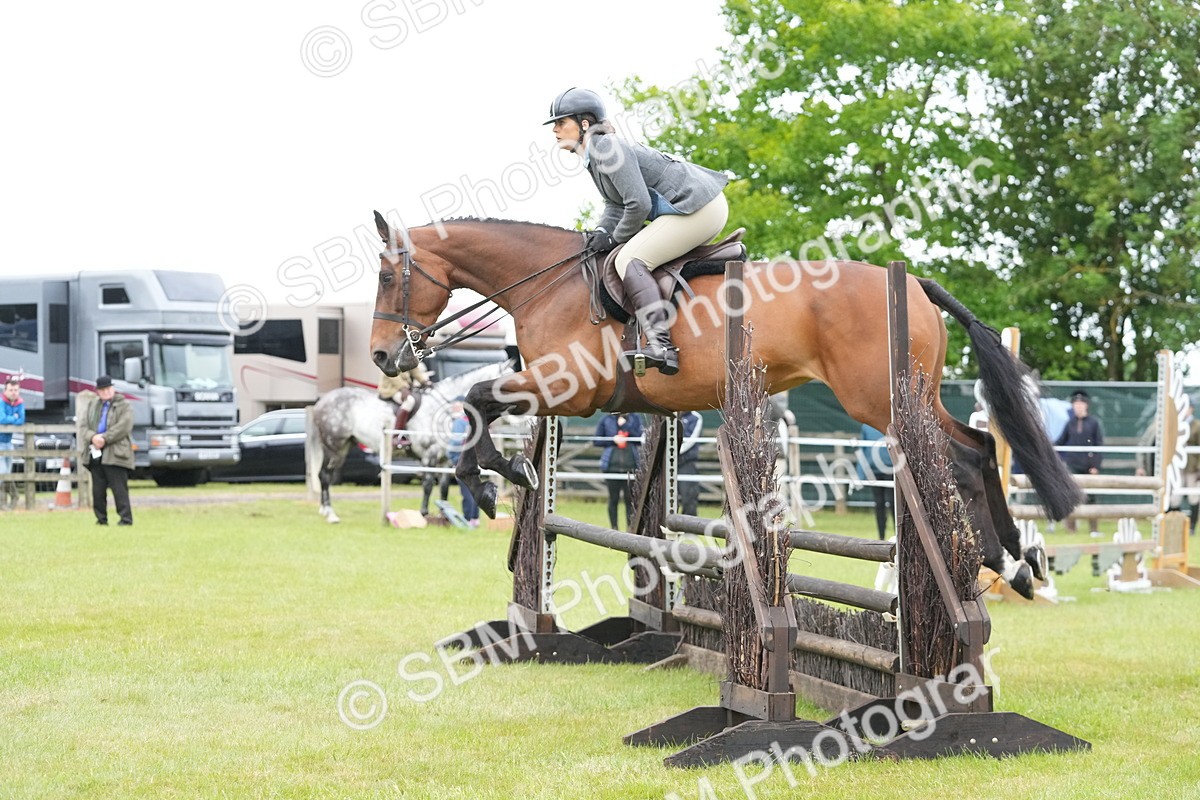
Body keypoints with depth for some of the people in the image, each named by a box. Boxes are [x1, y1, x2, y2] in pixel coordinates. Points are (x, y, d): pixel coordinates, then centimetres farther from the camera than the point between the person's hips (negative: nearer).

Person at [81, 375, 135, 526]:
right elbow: (85, 425, 11)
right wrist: (93, 437, -10)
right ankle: (101, 519, 14)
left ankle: (126, 518, -8)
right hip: (95, 453, 6)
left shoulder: (123, 407, 1)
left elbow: (123, 427, -11)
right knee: (98, 490, 7)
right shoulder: (93, 406, 19)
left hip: (115, 455, -6)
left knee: (119, 489, -9)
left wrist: (104, 438, -15)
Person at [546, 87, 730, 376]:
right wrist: (603, 231, -3)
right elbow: (616, 205, 16)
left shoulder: (607, 150, -18)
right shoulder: (594, 154, 13)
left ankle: (661, 347, -28)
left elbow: (638, 205, -23)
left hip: (699, 208, -11)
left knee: (630, 259, -17)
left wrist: (615, 239, -10)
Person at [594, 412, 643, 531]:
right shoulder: (607, 420, 5)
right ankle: (614, 528, 11)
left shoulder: (635, 419, 6)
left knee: (630, 499, 1)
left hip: (630, 465, 0)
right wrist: (612, 440, -9)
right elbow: (597, 440, 6)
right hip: (612, 466, 0)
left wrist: (625, 425, -12)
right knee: (613, 498, 5)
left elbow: (640, 438, -5)